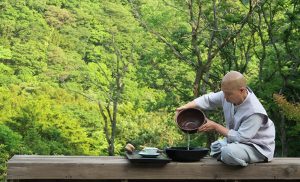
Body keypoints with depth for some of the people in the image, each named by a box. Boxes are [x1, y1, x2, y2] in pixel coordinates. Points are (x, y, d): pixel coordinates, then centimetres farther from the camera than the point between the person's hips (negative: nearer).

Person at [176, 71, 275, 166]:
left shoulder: (254, 112, -32)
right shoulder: (229, 94, -11)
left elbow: (240, 137, -29)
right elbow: (207, 99, 1)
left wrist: (215, 127, -23)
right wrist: (186, 106, -14)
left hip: (258, 147, -8)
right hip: (241, 138, 8)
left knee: (229, 152, -31)